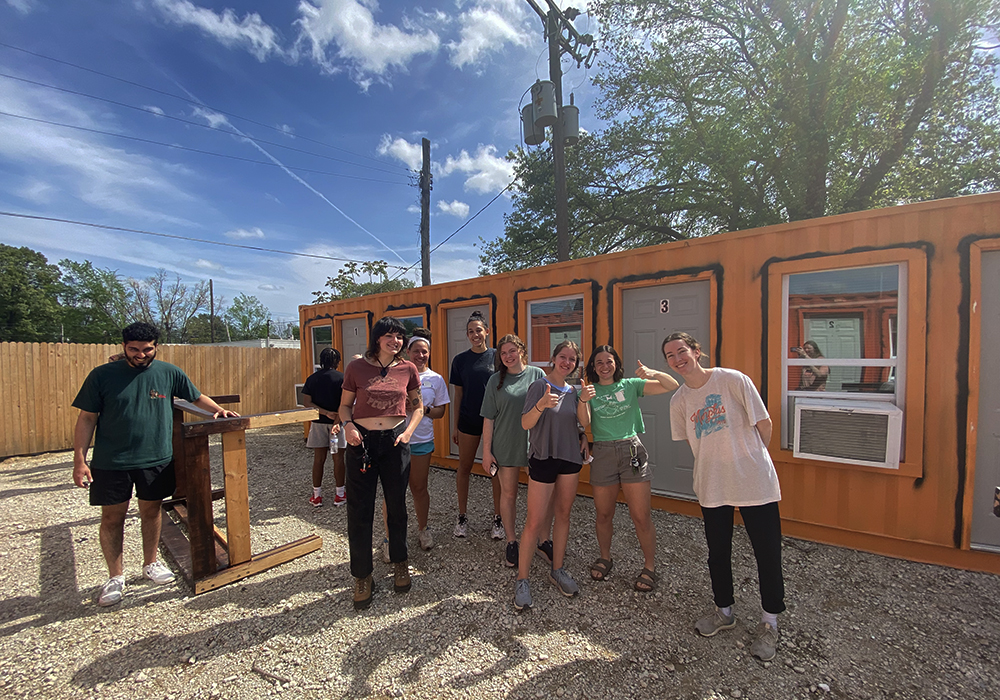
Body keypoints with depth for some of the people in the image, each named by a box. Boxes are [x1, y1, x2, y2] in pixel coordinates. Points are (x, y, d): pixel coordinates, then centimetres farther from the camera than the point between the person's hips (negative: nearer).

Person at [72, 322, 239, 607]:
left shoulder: (169, 372, 0)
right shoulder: (102, 375, -4)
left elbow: (196, 397, 12)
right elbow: (87, 418, -2)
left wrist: (219, 410, -2)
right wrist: (80, 460, -5)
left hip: (156, 459, 1)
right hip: (111, 462, -1)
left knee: (151, 511, 14)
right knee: (112, 517, 9)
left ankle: (150, 564, 33)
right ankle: (116, 577, 26)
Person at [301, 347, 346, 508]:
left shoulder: (312, 378, 3)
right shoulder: (341, 378, -7)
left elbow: (306, 402, -4)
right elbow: (343, 403, -17)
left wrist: (326, 413, -9)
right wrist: (337, 421, -19)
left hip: (318, 422, 3)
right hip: (337, 421, -3)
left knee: (318, 458, 10)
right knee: (338, 458, 5)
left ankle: (317, 496, 17)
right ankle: (340, 495, 13)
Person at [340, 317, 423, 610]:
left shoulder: (407, 369, 0)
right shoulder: (357, 367, -3)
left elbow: (418, 406, 9)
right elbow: (344, 406, 5)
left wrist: (408, 431, -6)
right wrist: (347, 425, -14)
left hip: (395, 442, 1)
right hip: (362, 442, -1)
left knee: (396, 505, 14)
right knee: (359, 511, 5)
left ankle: (399, 563, 38)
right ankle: (362, 576, 26)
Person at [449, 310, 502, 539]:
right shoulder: (460, 360, 3)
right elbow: (458, 395, 6)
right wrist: (455, 426, 6)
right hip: (468, 420, 1)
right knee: (464, 468, 9)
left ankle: (498, 518, 22)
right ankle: (462, 516, 26)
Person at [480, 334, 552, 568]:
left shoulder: (537, 374, 1)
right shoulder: (496, 380, 1)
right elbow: (489, 418, 1)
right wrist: (486, 450, -1)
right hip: (506, 446, 0)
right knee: (508, 494, 11)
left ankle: (544, 540, 26)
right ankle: (511, 542, 29)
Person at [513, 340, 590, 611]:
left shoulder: (573, 390, 8)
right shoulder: (539, 386, -8)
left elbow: (584, 423, -1)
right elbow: (525, 424, -14)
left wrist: (583, 399, -16)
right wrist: (541, 405, -32)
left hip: (570, 458, 6)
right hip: (543, 458, -5)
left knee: (563, 515, 14)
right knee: (535, 521, -2)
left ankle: (557, 570, 31)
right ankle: (522, 580, 13)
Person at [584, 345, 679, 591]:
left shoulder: (631, 385, 4)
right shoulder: (590, 390, 5)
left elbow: (673, 386, -1)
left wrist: (653, 373, -20)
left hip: (631, 450, -1)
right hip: (603, 453, 1)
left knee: (641, 516, 3)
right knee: (604, 514, 14)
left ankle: (649, 567, 23)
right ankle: (605, 558, 36)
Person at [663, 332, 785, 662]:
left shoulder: (733, 380, -13)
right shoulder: (678, 401, -1)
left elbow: (764, 425, -4)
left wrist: (750, 458, 6)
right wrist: (718, 463, 7)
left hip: (754, 482, -3)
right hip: (711, 487, 4)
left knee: (767, 553, 8)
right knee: (717, 552, 16)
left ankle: (769, 622, 32)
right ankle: (724, 611, 40)